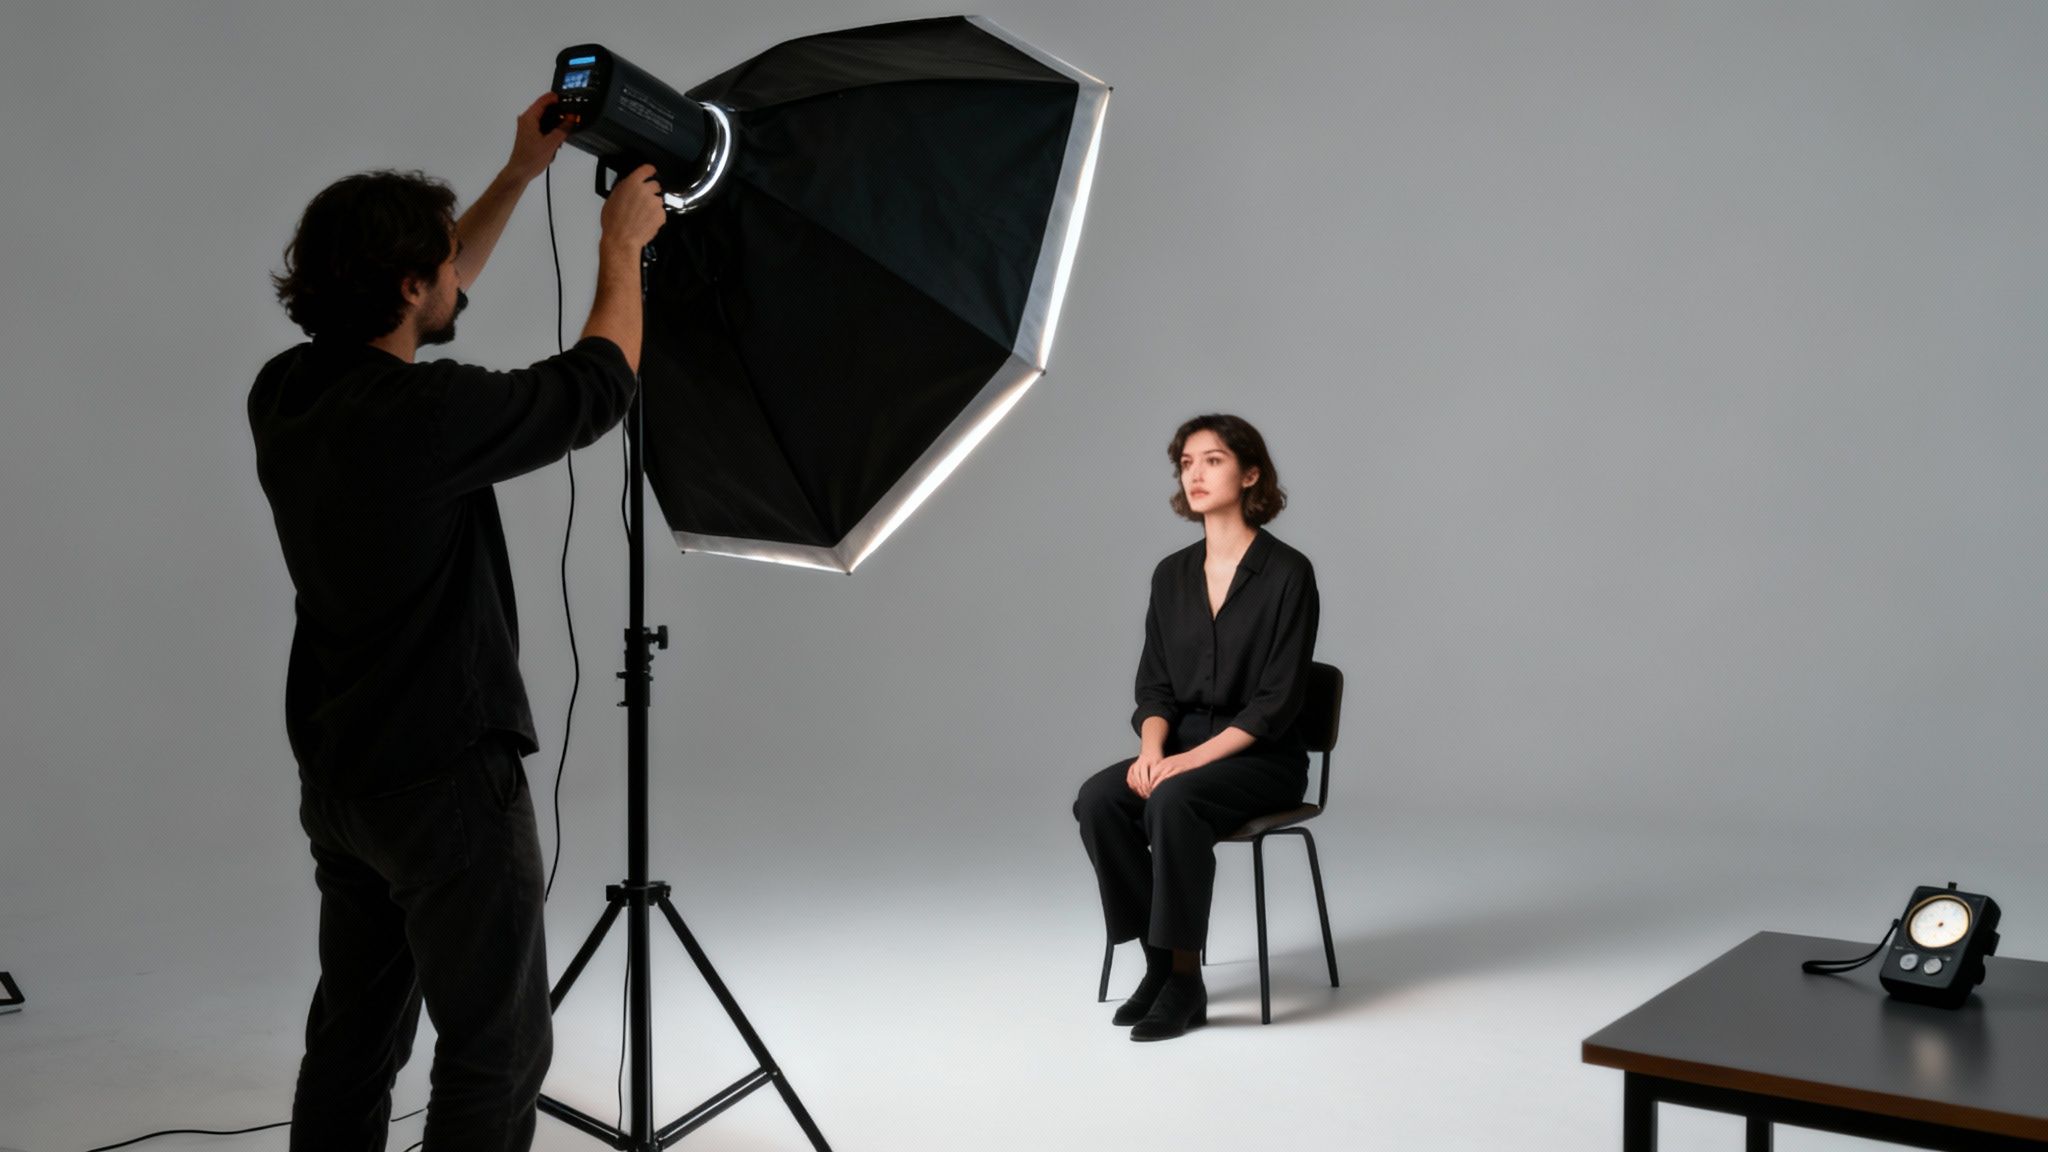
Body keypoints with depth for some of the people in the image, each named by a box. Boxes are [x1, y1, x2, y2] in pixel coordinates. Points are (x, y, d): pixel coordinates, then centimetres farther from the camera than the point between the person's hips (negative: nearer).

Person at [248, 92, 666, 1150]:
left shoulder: (286, 392, 0)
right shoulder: (423, 415, -24)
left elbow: (419, 308, 16)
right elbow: (599, 387, -10)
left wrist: (520, 177, 16)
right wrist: (622, 248, 5)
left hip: (336, 779, 8)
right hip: (446, 786, -8)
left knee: (353, 1037, 19)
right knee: (494, 1056, 4)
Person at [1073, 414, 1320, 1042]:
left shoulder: (1288, 572, -9)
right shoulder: (1171, 574, 8)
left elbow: (1277, 699, -14)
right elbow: (1154, 684, 8)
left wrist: (1193, 759, -22)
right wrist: (1151, 748, -13)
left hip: (1262, 756, -5)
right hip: (1182, 747, 5)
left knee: (1173, 801, -34)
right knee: (1097, 799, -23)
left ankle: (1186, 981, -21)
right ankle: (1158, 961, -10)